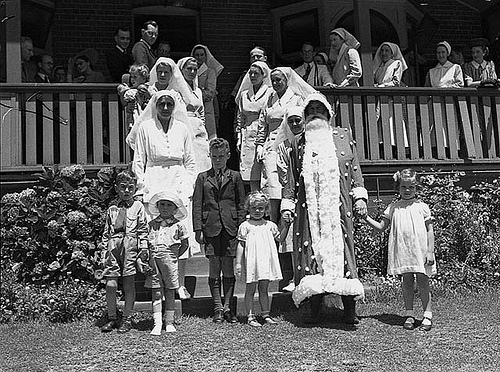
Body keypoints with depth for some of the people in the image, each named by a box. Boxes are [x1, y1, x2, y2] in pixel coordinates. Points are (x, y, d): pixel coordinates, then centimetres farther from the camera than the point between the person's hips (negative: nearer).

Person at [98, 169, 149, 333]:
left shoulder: (138, 206, 9)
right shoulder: (112, 209, 16)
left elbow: (143, 229, 5)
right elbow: (106, 232, 16)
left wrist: (144, 247, -5)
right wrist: (104, 250, 9)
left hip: (130, 245, -2)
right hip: (113, 246, 2)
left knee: (129, 284, 1)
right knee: (110, 284, -1)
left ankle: (127, 319, 13)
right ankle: (111, 318, 13)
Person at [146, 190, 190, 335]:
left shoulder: (178, 225, 4)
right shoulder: (151, 224, 8)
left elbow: (185, 244, 12)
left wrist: (175, 256, 6)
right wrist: (149, 257, 3)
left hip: (169, 259, -1)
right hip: (153, 259, 1)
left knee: (170, 293, 6)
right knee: (156, 292, 0)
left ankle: (169, 323, 15)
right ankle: (157, 323, 0)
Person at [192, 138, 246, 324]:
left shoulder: (235, 177, 10)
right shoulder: (203, 178, 10)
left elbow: (241, 204, 9)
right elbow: (197, 205, 6)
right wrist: (198, 229, -2)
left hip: (230, 228, 0)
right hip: (211, 228, 0)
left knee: (228, 268, 3)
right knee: (214, 267, 2)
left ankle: (227, 307, 11)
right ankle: (218, 308, 9)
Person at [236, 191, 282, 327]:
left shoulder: (270, 225, 10)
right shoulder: (245, 226, -2)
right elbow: (241, 245, -3)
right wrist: (238, 262, -6)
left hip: (266, 261, 4)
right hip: (251, 261, -4)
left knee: (264, 289, 11)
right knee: (250, 290, 2)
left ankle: (266, 315, 18)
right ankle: (250, 317, 6)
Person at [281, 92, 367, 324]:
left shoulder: (343, 136, 15)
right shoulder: (298, 142, 17)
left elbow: (354, 168, 11)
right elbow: (291, 178, 16)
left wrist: (359, 196, 1)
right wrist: (287, 206, 8)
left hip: (338, 206, -1)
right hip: (309, 208, 1)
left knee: (341, 250, -5)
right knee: (310, 251, -4)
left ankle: (349, 310, -2)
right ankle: (315, 310, 1)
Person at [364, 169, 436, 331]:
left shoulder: (422, 207, 3)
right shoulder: (393, 208, 9)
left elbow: (430, 230, 2)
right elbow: (381, 227, 12)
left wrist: (430, 252, -4)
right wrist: (366, 218, 0)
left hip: (420, 251, -2)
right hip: (402, 250, 2)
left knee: (422, 282, -1)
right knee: (407, 282, 6)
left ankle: (427, 315, 8)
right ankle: (409, 314, 14)